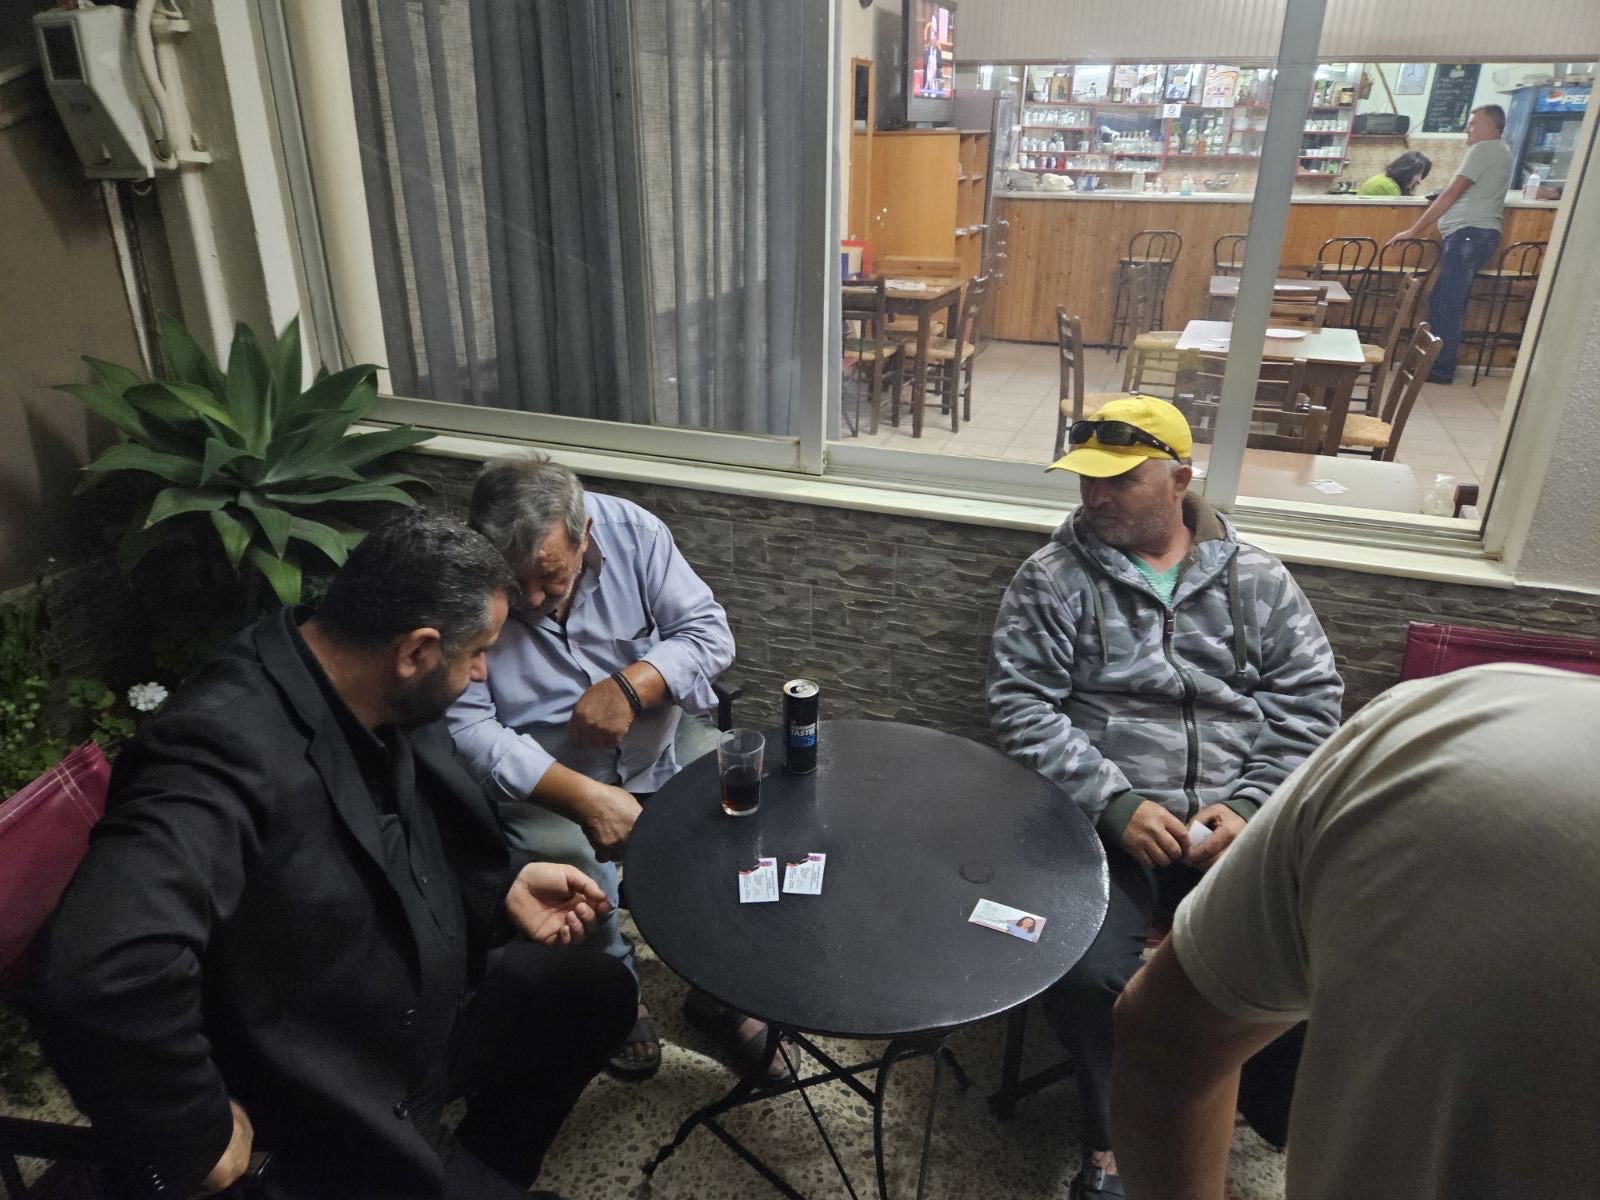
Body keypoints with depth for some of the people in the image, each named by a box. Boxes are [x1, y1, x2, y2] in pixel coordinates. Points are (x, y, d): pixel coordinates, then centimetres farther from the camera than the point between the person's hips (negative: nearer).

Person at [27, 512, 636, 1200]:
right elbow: (98, 975, -46)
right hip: (326, 1139, -8)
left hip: (423, 1020, 8)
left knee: (597, 990, 16)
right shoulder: (229, 747, -34)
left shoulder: (374, 704, -7)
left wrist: (503, 887, -2)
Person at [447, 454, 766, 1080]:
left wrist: (629, 686, -26)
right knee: (568, 861, -30)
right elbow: (468, 728, -22)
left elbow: (710, 633, -8)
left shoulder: (632, 530, -13)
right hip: (544, 778, -2)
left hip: (660, 745, 3)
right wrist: (584, 797, -32)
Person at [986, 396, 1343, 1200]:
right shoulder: (1052, 578, 1)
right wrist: (1117, 805, -15)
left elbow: (1309, 702, 7)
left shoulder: (1258, 580, 9)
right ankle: (1108, 1135, 7)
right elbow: (1020, 707, -6)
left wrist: (1252, 807, -8)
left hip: (1237, 824, 3)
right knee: (1086, 975, -25)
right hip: (1103, 820, -2)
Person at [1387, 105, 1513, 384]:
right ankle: (1435, 361, 14)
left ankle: (1441, 370, -6)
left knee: (1449, 305, -9)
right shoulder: (1501, 152, 24)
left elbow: (1451, 194, -11)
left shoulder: (1483, 149, -7)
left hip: (1469, 234, -10)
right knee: (1440, 301, 12)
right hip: (1476, 233, 10)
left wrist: (1414, 230, -10)